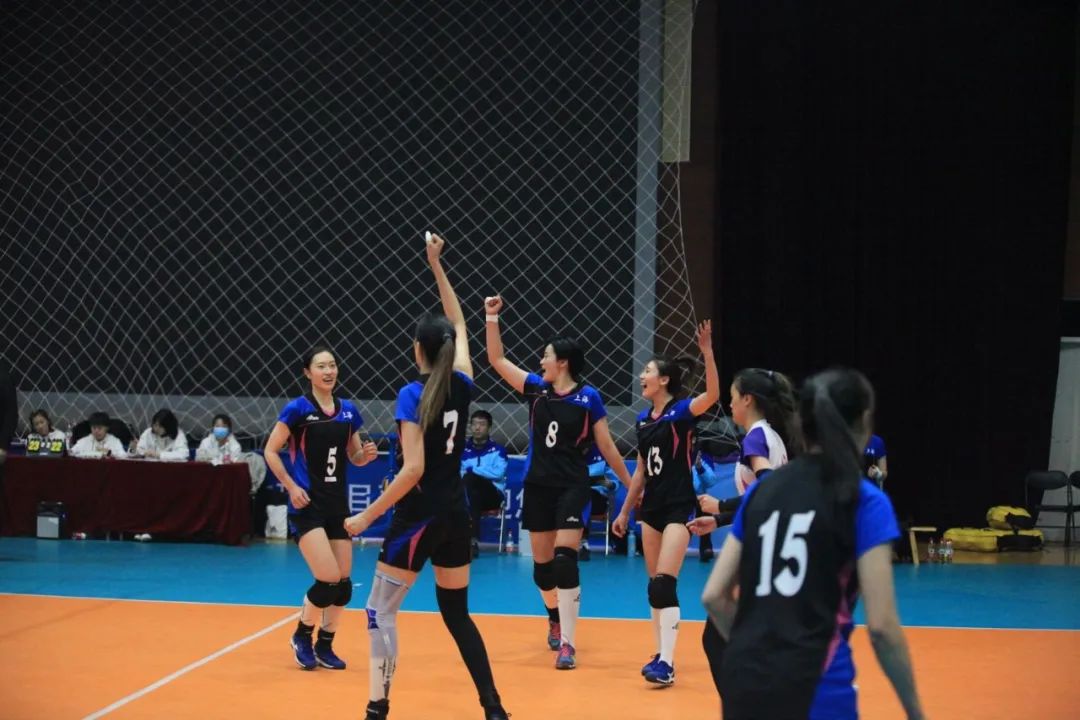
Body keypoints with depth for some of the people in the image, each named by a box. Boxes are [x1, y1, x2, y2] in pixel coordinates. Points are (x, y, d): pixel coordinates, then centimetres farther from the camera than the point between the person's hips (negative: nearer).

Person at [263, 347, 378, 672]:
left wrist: (367, 454, -7)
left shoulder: (348, 410, 6)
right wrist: (292, 487, -13)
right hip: (307, 506, -5)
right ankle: (302, 636, 10)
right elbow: (270, 451, -5)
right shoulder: (298, 409, -8)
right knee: (328, 578, -14)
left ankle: (325, 645, 22)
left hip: (338, 505, 6)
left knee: (344, 581, 4)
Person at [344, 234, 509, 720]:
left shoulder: (413, 396, -15)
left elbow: (413, 469, -21)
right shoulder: (461, 386, 2)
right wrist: (436, 265, 22)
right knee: (457, 613, 15)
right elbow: (458, 324, 18)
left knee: (380, 611, 4)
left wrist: (368, 515, -16)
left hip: (419, 516, -6)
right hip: (455, 514, 6)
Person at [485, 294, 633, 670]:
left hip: (572, 488, -5)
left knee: (565, 559, -15)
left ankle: (567, 643, -15)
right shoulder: (536, 389, 5)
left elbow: (606, 446, 0)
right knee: (541, 563, 11)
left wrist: (632, 485, 1)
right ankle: (555, 617, 38)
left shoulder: (588, 397, -6)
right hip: (538, 486, 5)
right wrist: (492, 317, -1)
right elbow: (497, 359, 6)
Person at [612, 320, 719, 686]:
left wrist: (707, 352, -42)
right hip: (651, 507, 7)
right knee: (654, 585, 9)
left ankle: (666, 664, -15)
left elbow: (712, 395, -32)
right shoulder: (643, 419, 10)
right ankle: (661, 653, 17)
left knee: (665, 584, -15)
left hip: (678, 508, -7)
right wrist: (625, 512, 19)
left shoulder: (681, 411, -10)